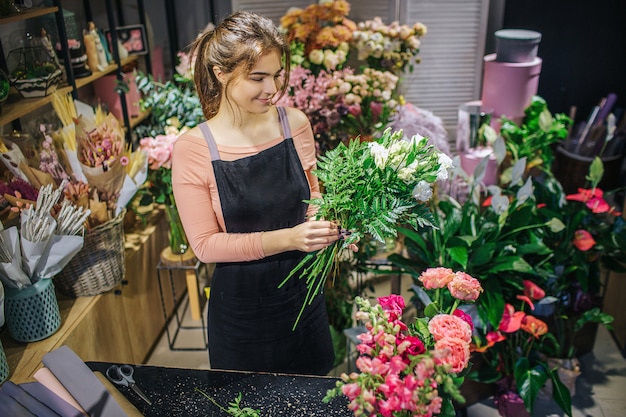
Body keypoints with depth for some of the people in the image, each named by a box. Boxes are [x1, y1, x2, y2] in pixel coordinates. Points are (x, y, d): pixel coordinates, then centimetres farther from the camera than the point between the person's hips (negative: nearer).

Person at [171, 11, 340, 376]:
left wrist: (323, 220, -14)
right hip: (241, 302, -3)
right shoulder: (192, 149, -17)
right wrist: (286, 239, -26)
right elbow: (205, 244, -16)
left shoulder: (295, 124, -8)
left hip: (302, 290, 3)